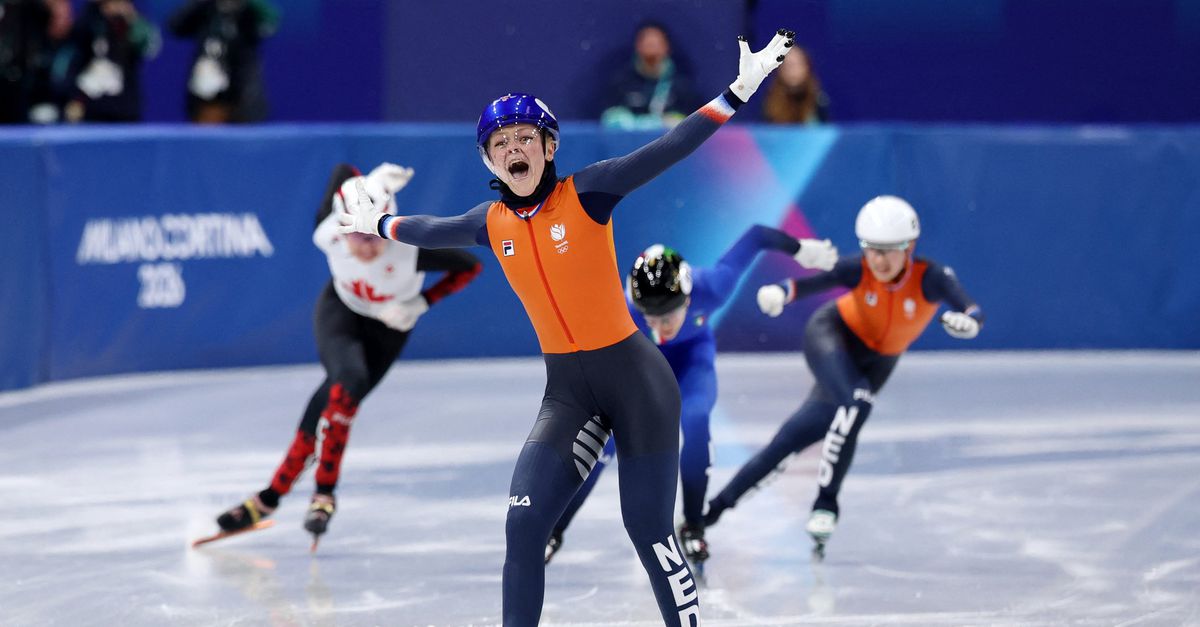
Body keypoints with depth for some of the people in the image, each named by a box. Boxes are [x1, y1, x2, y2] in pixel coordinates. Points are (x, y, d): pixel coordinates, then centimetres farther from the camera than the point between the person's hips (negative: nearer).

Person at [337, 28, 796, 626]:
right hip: (566, 390, 4)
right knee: (523, 524, -9)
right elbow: (430, 229, 26)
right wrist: (379, 225, 43)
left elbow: (668, 148, -17)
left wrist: (740, 90, -25)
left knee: (650, 533, -4)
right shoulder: (492, 223, 4)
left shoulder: (586, 194, -9)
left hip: (634, 378, -4)